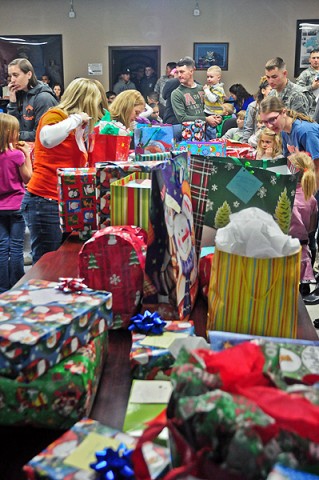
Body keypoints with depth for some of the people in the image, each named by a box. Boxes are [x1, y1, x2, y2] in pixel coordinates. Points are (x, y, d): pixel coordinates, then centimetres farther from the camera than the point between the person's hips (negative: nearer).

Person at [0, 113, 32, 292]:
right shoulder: (17, 155, -14)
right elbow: (27, 178, -6)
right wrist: (27, 154, -3)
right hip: (16, 206, -5)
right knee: (16, 247, 3)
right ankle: (17, 286, 11)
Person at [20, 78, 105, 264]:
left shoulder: (78, 130, 18)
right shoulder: (55, 115, -6)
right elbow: (47, 139, -29)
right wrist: (76, 118, -16)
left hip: (64, 203, 9)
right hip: (45, 201, -9)